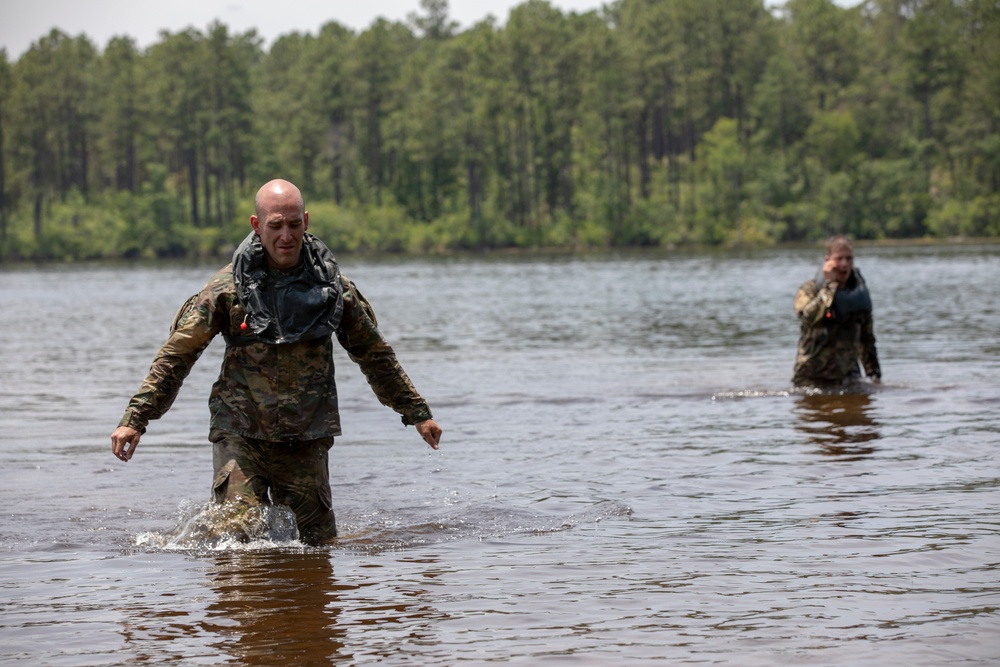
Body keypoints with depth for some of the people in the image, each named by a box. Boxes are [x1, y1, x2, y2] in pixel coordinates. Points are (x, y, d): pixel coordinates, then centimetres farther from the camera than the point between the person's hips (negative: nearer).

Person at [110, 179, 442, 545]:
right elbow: (175, 356, 0)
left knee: (318, 545, 4)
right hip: (241, 436, -2)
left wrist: (417, 413, 19)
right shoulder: (229, 288, -4)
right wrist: (134, 419, -7)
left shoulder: (333, 287, 3)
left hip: (306, 443, 2)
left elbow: (375, 356, 16)